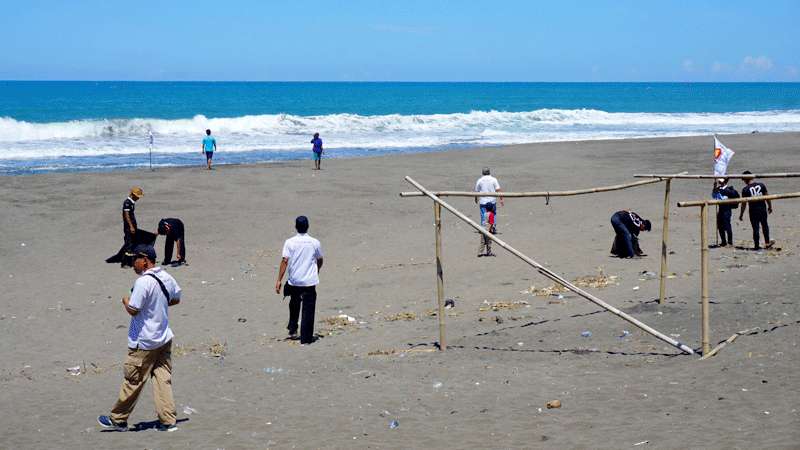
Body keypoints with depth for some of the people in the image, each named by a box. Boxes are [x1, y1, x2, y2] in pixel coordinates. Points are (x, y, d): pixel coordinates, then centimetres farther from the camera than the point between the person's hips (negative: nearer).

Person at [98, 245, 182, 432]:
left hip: (144, 343, -7)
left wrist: (125, 301, -2)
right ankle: (168, 421, 6)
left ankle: (118, 419, 18)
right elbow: (176, 299, 18)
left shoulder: (143, 282, -22)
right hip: (164, 338, 7)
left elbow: (133, 310, -22)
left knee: (133, 381, 5)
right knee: (163, 379, 8)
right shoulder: (167, 277, 3)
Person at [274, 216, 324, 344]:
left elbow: (285, 261, -12)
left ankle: (293, 330, 28)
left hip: (294, 281, 1)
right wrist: (317, 271, 32)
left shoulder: (290, 242, -6)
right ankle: (306, 338, 2)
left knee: (294, 306, 25)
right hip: (310, 281, -1)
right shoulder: (315, 243, -3)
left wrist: (279, 280, -9)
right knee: (308, 310, 3)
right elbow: (320, 261, 10)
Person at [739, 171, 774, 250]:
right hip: (763, 209, 2)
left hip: (753, 211, -2)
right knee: (764, 225, 18)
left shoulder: (745, 189, -10)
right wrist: (770, 207, 19)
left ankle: (756, 246, 10)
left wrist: (741, 214, 1)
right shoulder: (761, 185, -1)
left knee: (755, 228, 5)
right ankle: (767, 242, 22)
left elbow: (744, 204, -7)